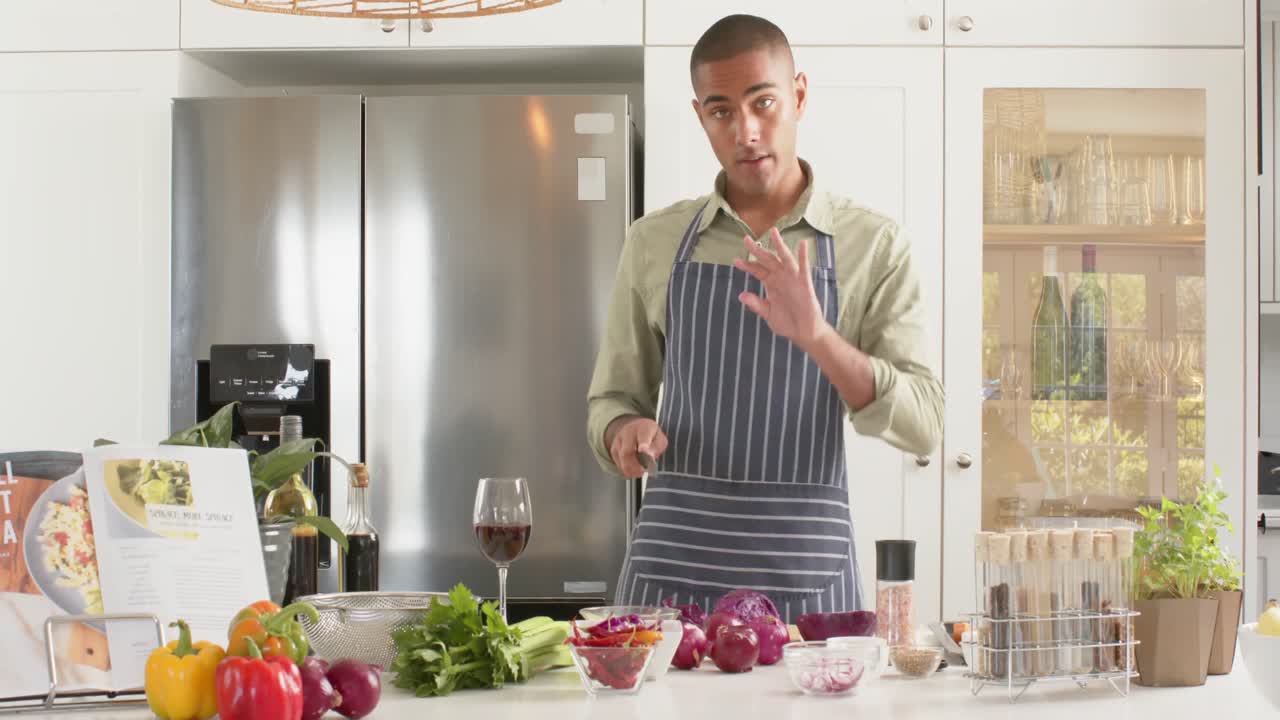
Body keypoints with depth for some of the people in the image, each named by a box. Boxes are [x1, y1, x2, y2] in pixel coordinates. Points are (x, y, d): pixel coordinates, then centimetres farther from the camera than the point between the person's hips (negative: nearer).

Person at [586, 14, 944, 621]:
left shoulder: (873, 246, 0)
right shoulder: (654, 242, 6)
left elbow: (921, 426, -7)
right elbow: (611, 400, 12)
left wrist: (816, 337, -23)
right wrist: (624, 431, -12)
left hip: (805, 569, -1)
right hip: (672, 564, 2)